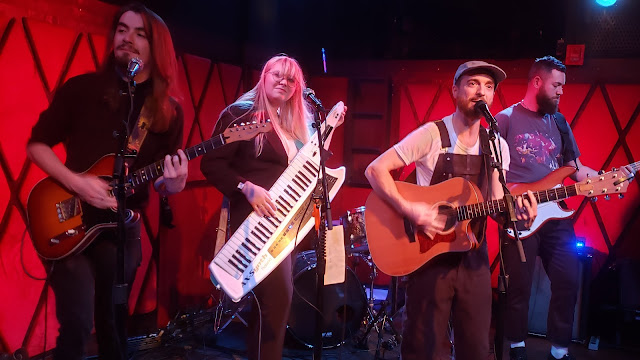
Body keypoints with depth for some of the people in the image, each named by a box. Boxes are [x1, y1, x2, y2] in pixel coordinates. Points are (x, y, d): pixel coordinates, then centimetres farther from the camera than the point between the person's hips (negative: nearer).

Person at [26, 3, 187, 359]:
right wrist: (77, 183, -15)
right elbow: (37, 143, 0)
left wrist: (174, 183, -19)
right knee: (77, 326, -9)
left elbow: (162, 182, 5)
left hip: (122, 227, 2)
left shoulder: (169, 111, 2)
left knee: (114, 324, 14)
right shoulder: (81, 88, -3)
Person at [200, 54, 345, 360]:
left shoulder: (295, 125, 16)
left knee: (278, 296, 15)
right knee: (276, 296, -14)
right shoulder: (240, 114, -7)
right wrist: (247, 188, -24)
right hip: (255, 219, -8)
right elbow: (211, 164, -12)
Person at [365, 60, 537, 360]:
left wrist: (515, 212, -17)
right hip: (429, 253, -5)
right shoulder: (432, 134, -12)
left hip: (473, 256, 5)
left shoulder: (497, 145, 5)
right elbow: (375, 170, -16)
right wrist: (409, 209, -26)